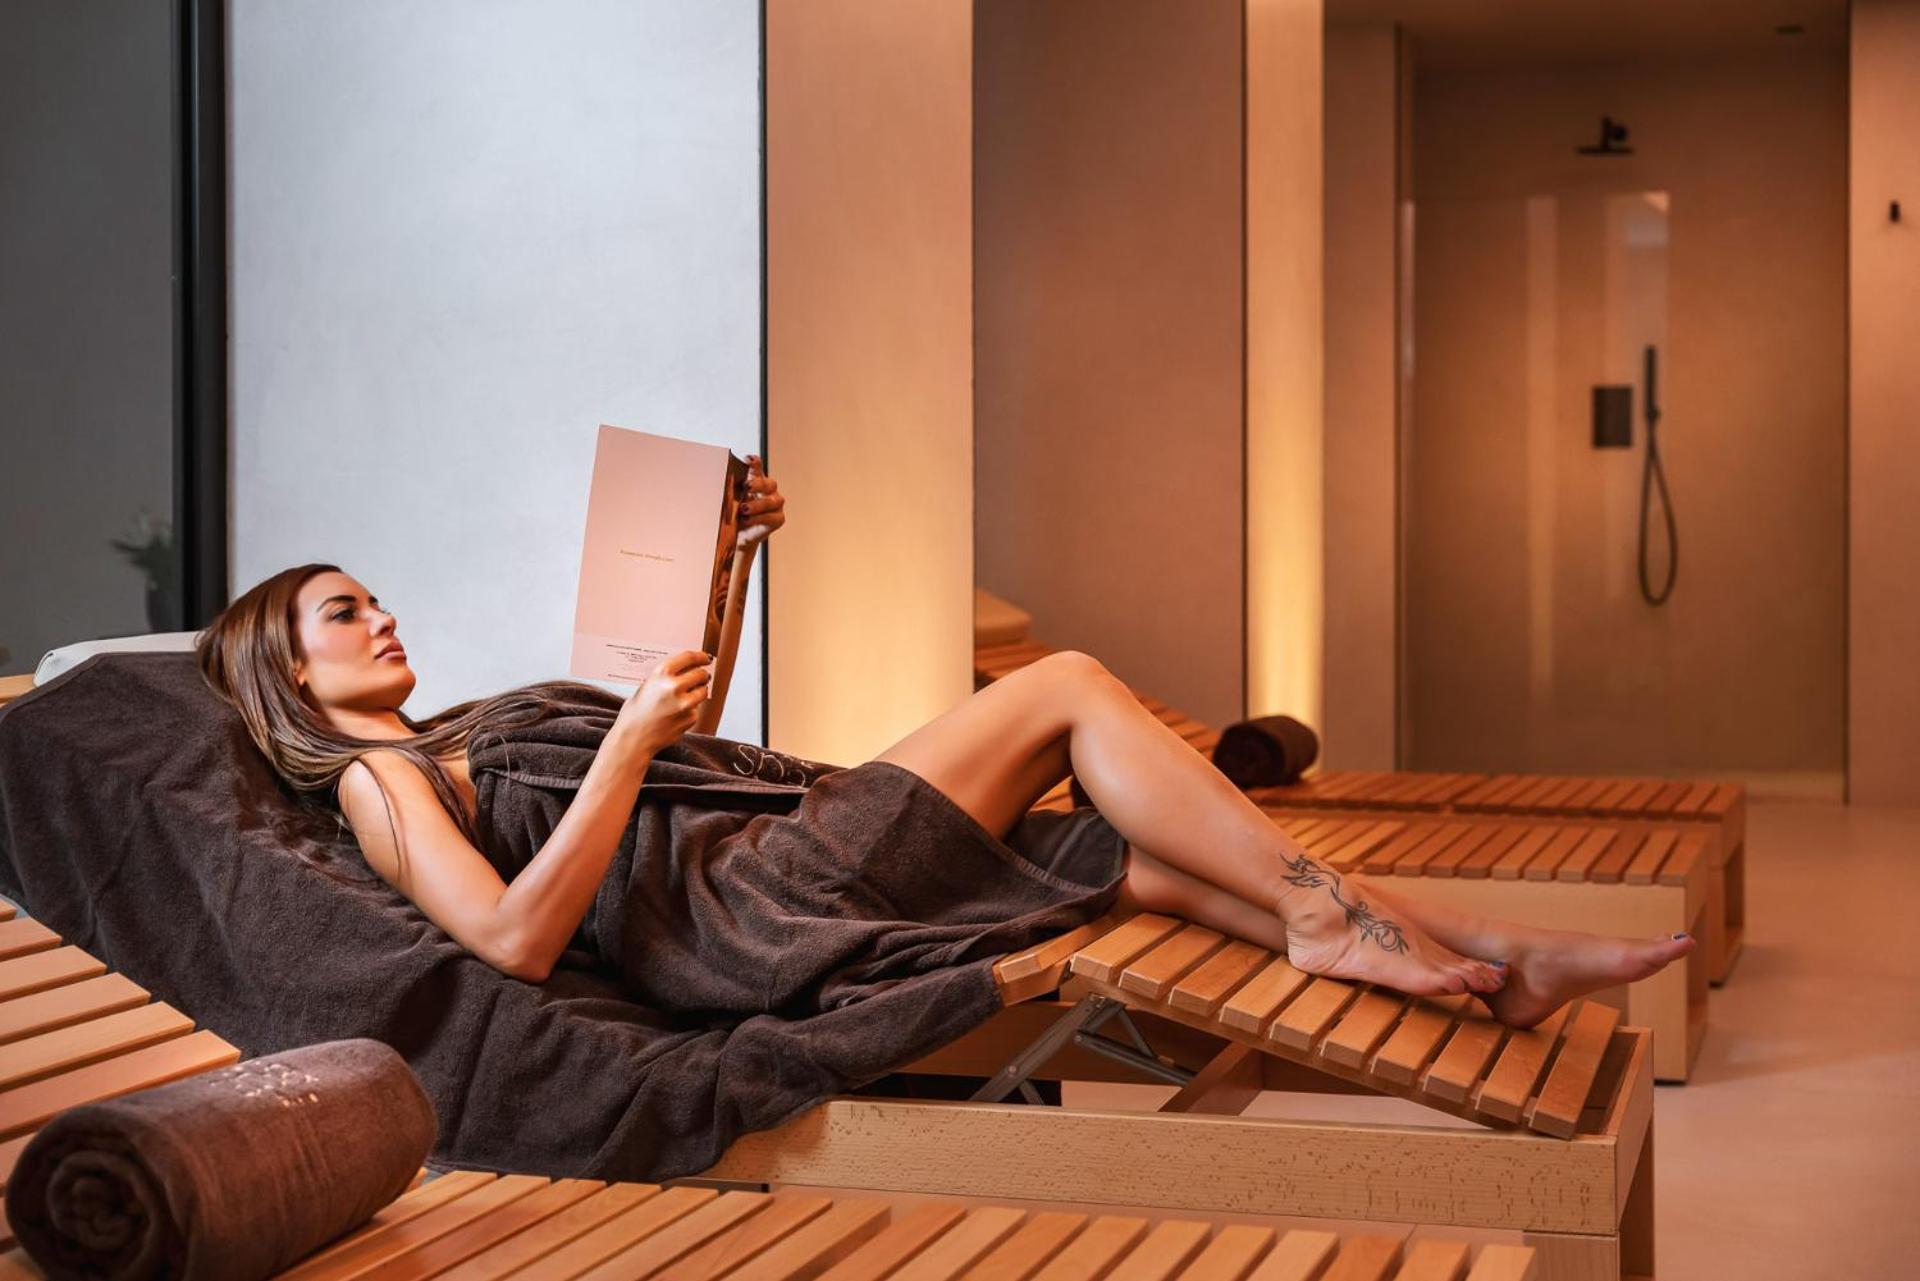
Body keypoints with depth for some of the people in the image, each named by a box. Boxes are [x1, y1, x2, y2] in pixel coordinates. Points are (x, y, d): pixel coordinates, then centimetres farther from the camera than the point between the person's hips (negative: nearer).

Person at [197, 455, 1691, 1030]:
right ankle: (1333, 913, -11)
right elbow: (517, 937, -17)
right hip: (747, 903, -9)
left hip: (787, 843, 9)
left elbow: (689, 733, 36)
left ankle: (1498, 955, -5)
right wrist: (628, 744, -18)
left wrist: (738, 550, 27)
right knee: (1067, 685, -12)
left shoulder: (458, 733, 29)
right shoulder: (379, 783, 2)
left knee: (1153, 852, -2)